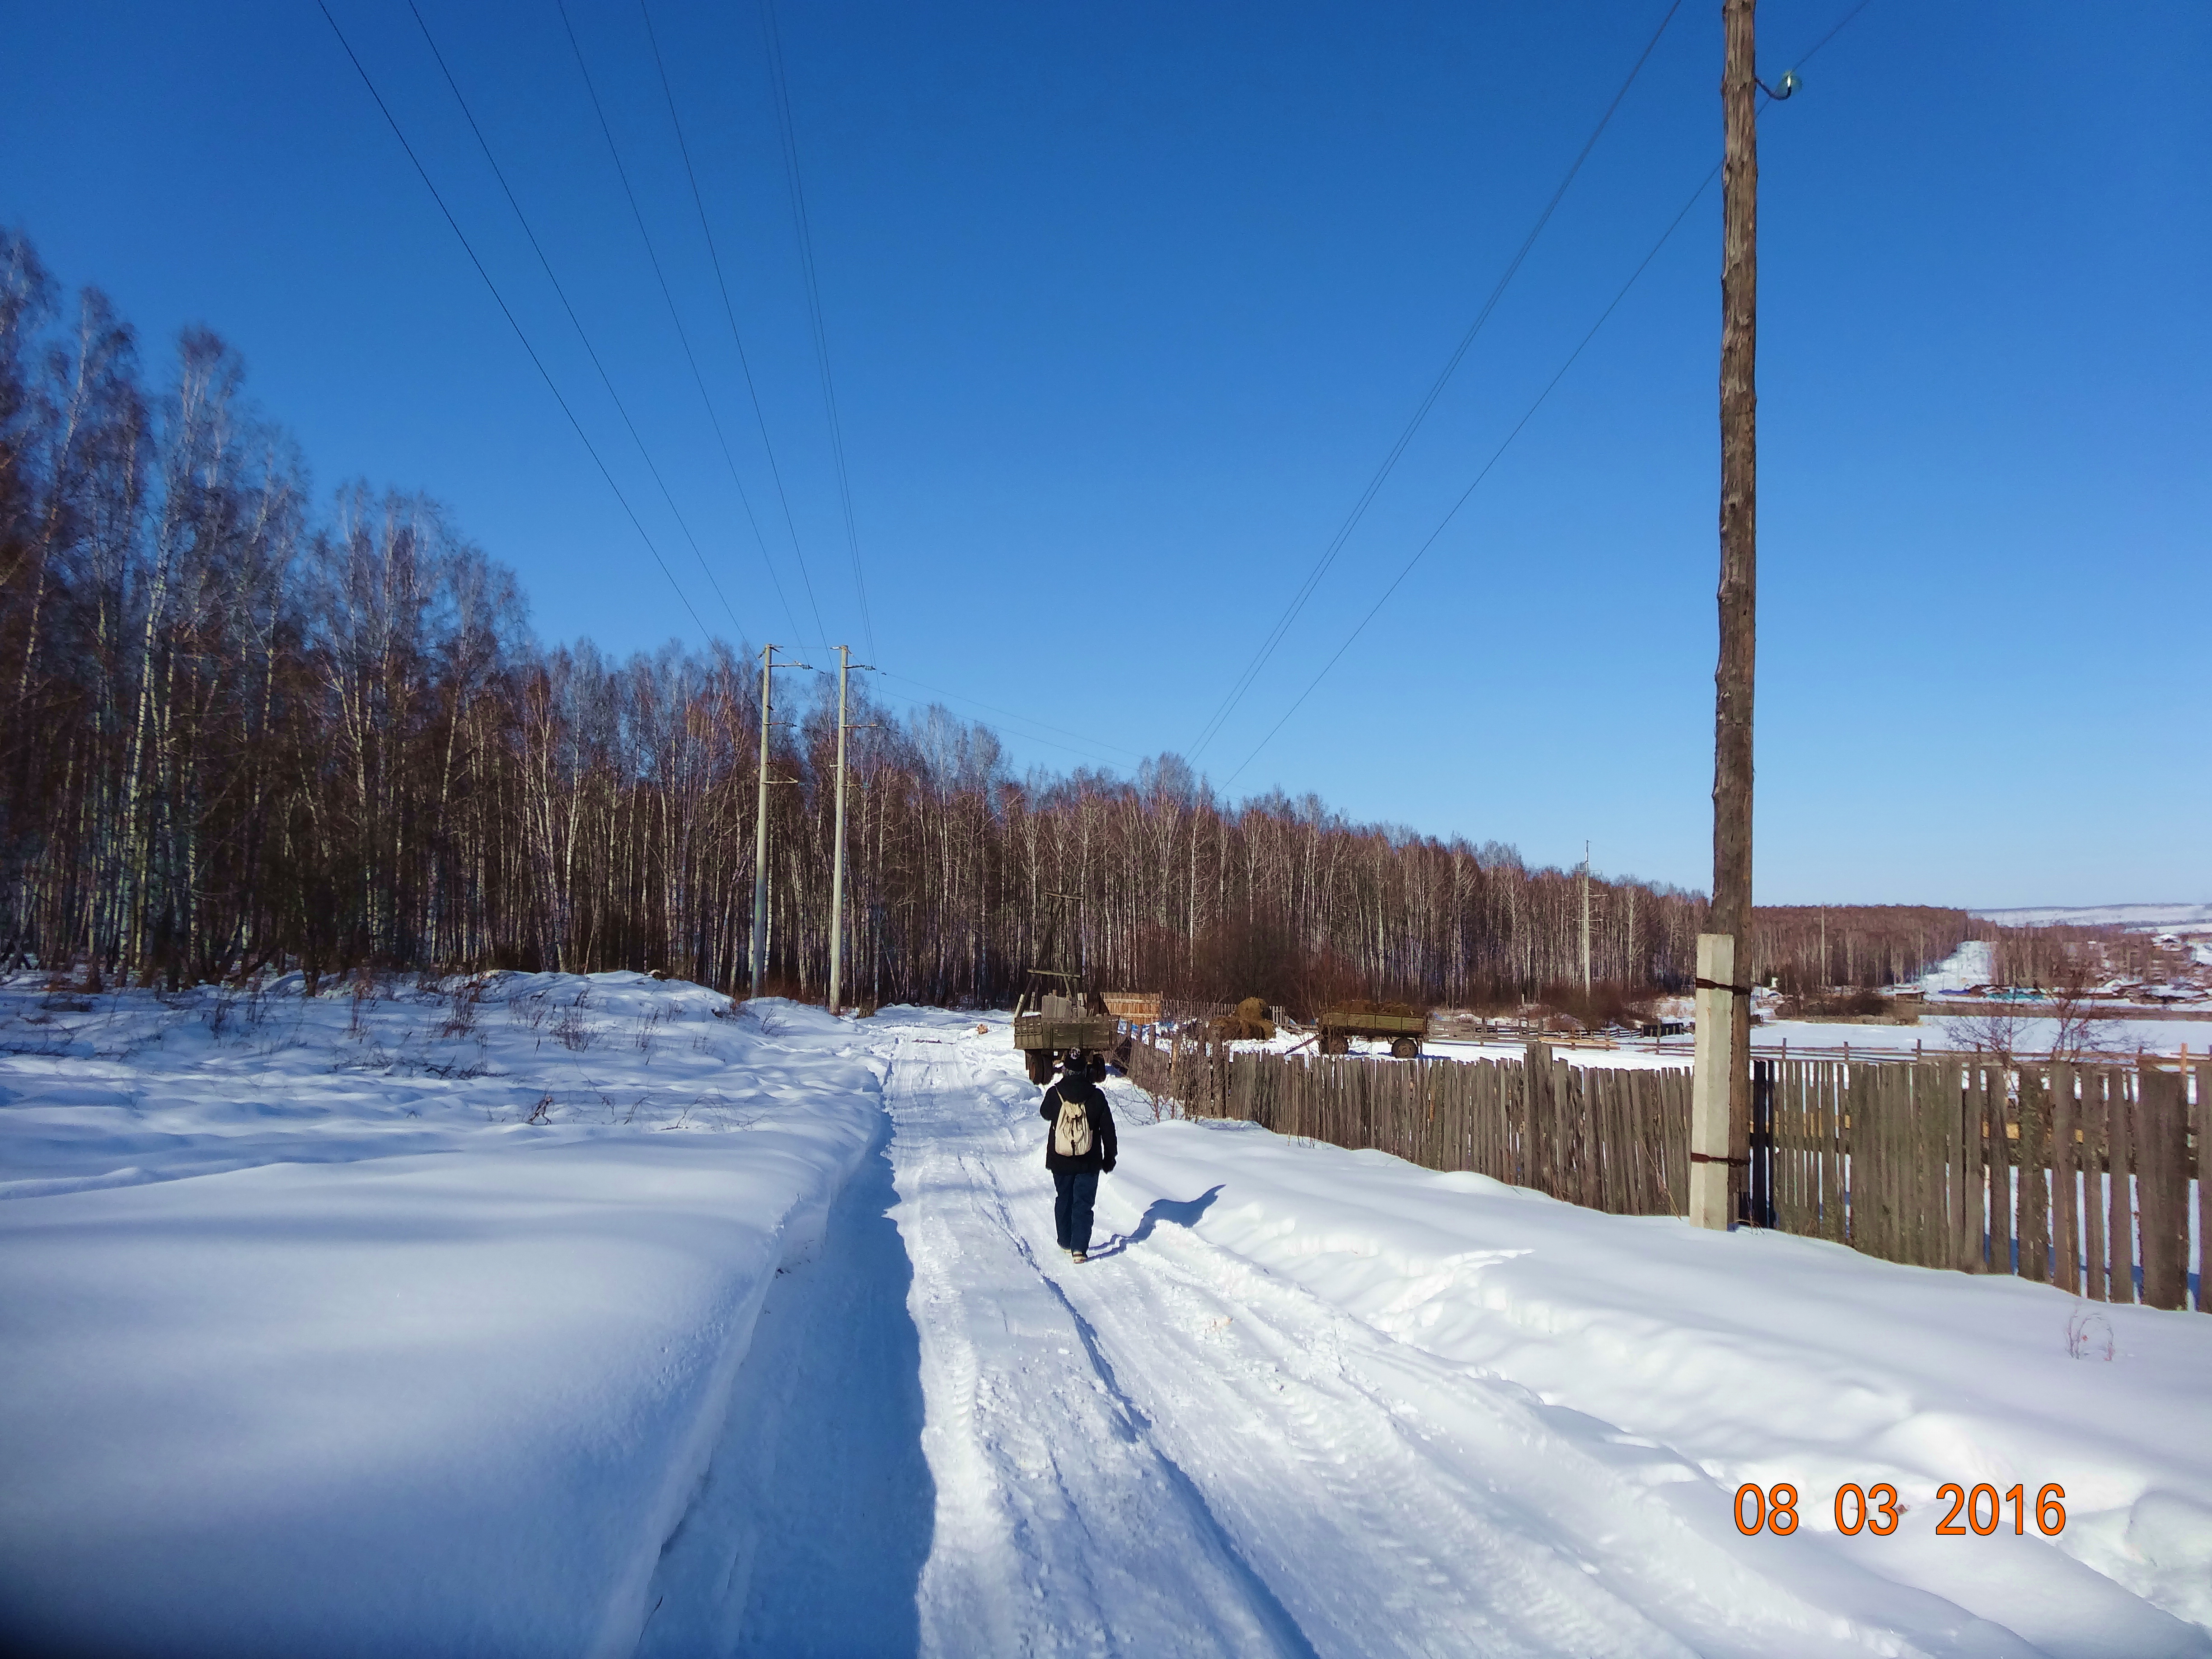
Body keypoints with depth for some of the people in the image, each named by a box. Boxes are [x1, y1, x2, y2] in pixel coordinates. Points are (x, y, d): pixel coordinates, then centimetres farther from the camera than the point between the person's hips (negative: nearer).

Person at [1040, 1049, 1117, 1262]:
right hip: (1089, 1162, -1)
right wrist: (1109, 1157, 9)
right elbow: (1108, 1129, -3)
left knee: (1063, 1199, 19)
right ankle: (1079, 1248, -7)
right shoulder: (1096, 1096, -10)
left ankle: (1066, 1242, 29)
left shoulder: (1054, 1093, -9)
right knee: (1083, 1203, 3)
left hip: (1060, 1160, 1)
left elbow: (1045, 1113, 14)